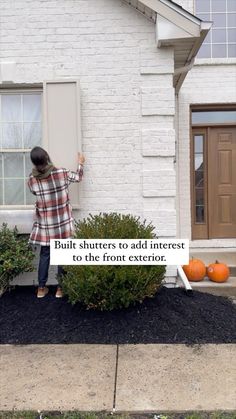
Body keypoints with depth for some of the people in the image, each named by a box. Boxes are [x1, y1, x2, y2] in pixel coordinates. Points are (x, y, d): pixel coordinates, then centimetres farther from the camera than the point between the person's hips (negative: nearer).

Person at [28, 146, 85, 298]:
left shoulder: (31, 180, -7)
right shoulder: (62, 173, -13)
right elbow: (78, 177, 6)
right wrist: (81, 163, 25)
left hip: (44, 224, 2)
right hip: (62, 223, -2)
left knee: (44, 254, 15)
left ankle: (42, 288, 22)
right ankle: (61, 287, 18)